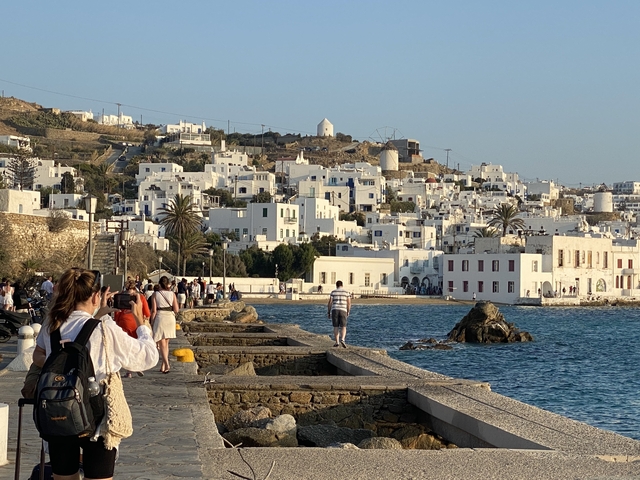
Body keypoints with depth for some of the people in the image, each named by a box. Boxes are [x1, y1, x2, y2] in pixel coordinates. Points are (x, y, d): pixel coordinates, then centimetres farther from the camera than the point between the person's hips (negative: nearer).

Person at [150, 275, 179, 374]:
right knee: (166, 343, 15)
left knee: (161, 344, -1)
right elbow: (176, 310, 0)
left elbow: (154, 310, -7)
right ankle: (163, 366, 17)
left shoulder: (156, 294, -4)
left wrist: (152, 322, 2)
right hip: (170, 318, 3)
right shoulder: (172, 294, 2)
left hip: (160, 318, -3)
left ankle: (166, 364, -19)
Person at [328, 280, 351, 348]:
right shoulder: (346, 292, 5)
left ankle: (337, 342, 6)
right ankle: (342, 340, -25)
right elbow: (349, 303, 2)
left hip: (335, 310, 0)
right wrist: (348, 312, 13)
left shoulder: (333, 292, 4)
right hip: (343, 311, 0)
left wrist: (328, 312, 8)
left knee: (336, 327, 9)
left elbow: (330, 303, 0)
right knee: (343, 327, -1)